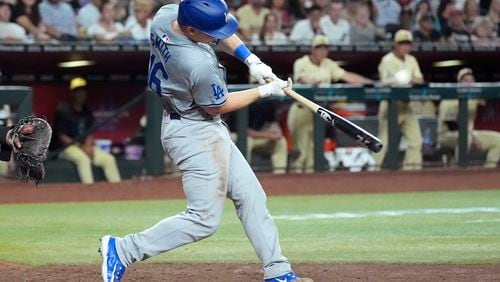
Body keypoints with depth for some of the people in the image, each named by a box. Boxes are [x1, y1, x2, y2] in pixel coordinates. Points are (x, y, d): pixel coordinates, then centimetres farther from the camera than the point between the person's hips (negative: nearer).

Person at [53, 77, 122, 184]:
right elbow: (62, 137, -10)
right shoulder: (63, 111, -6)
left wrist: (88, 146, -10)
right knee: (83, 158, -37)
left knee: (109, 159, -14)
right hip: (67, 148, -7)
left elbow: (90, 134, 14)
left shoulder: (87, 112, 14)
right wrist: (81, 147, -18)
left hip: (86, 146, 7)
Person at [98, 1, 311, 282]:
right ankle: (122, 250, -1)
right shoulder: (200, 66, -34)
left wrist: (250, 59, -1)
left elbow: (222, 31, 9)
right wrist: (264, 91, -6)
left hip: (208, 131, 10)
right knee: (205, 219, -6)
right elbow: (217, 106, -15)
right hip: (195, 134, -10)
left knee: (251, 198, 12)